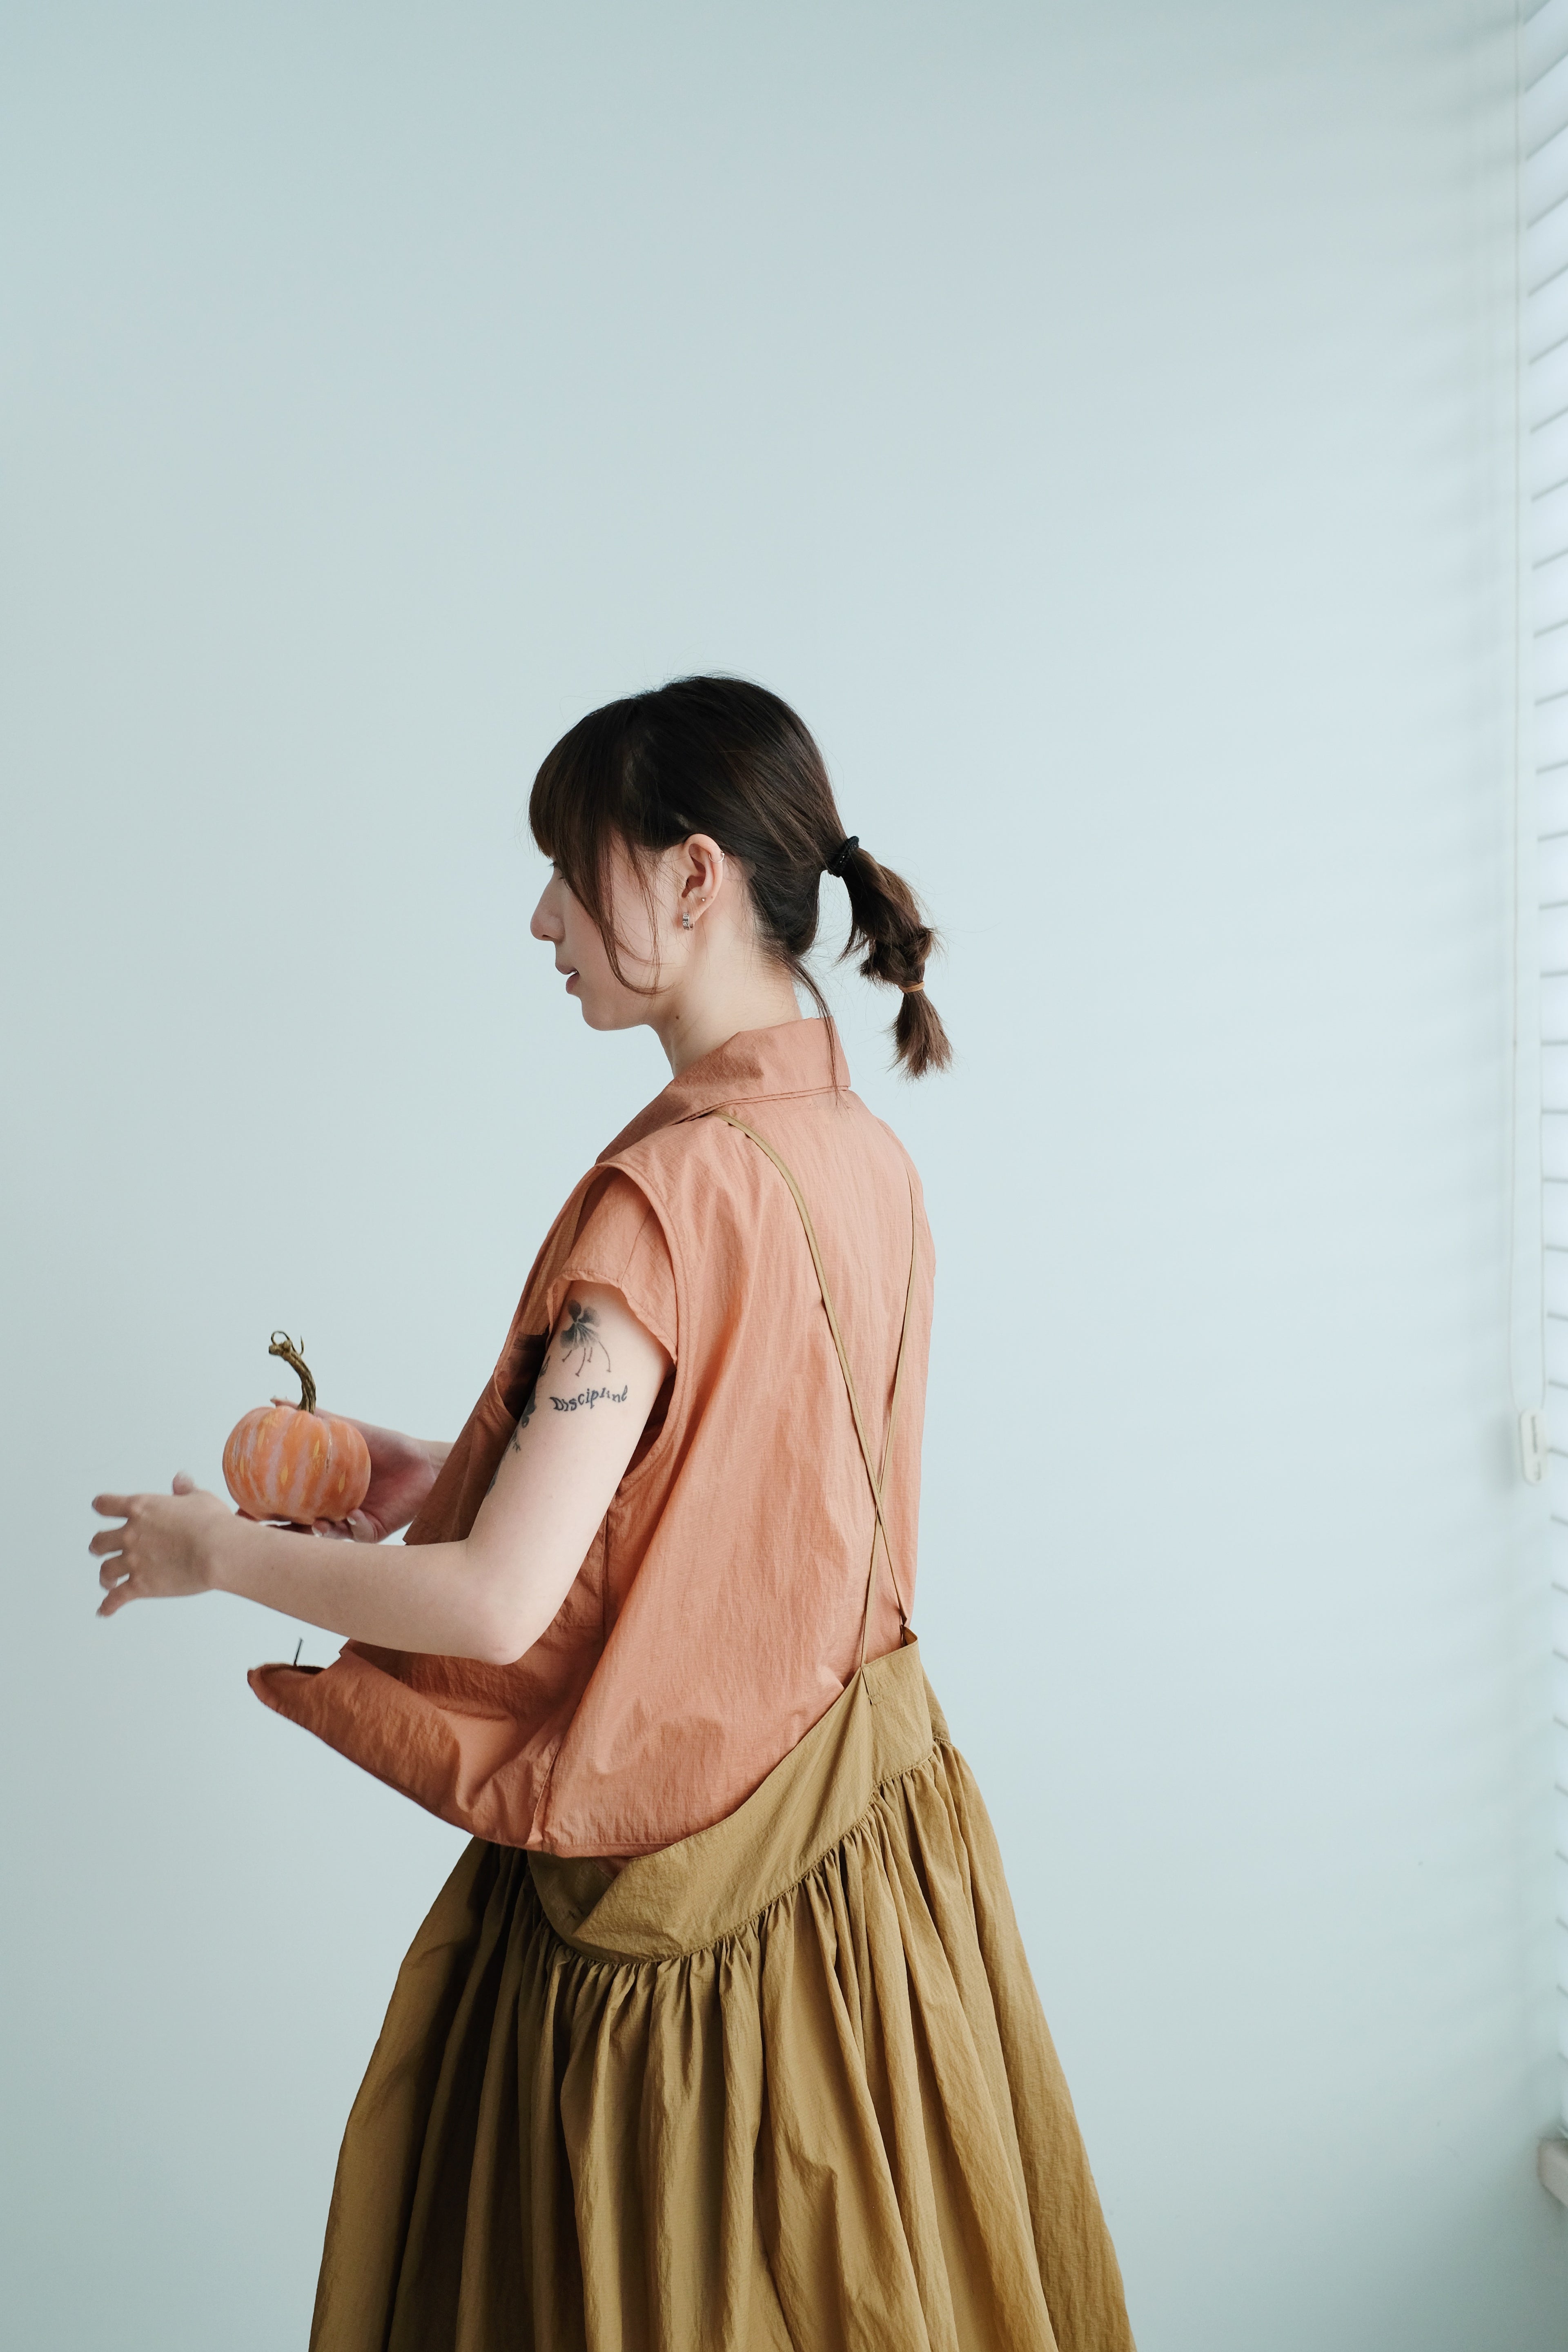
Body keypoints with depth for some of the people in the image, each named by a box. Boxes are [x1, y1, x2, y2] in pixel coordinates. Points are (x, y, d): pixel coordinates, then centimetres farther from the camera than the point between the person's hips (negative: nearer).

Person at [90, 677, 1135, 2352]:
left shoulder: (670, 1190, -24)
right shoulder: (867, 1160, 1)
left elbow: (502, 1604, -24)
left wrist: (217, 1551, -8)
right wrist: (444, 1474, 13)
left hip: (674, 1898, -8)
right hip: (868, 1838, 8)